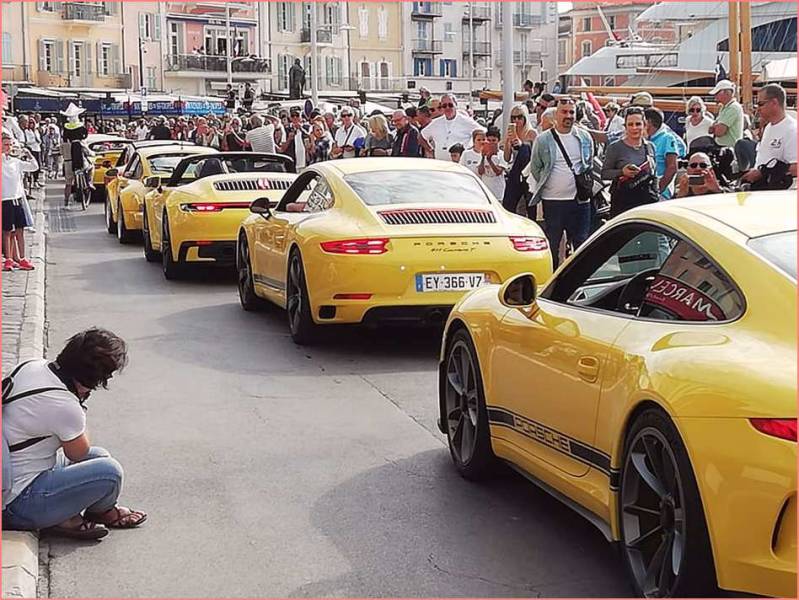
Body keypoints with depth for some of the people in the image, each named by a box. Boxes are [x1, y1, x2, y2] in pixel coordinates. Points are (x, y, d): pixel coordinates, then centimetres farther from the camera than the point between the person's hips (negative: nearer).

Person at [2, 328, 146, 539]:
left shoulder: (33, 366, -3)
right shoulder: (64, 406, -28)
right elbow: (78, 453, -8)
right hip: (20, 504, -10)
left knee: (100, 456, 18)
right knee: (109, 471, -17)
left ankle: (63, 518, 11)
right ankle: (103, 512, 14)